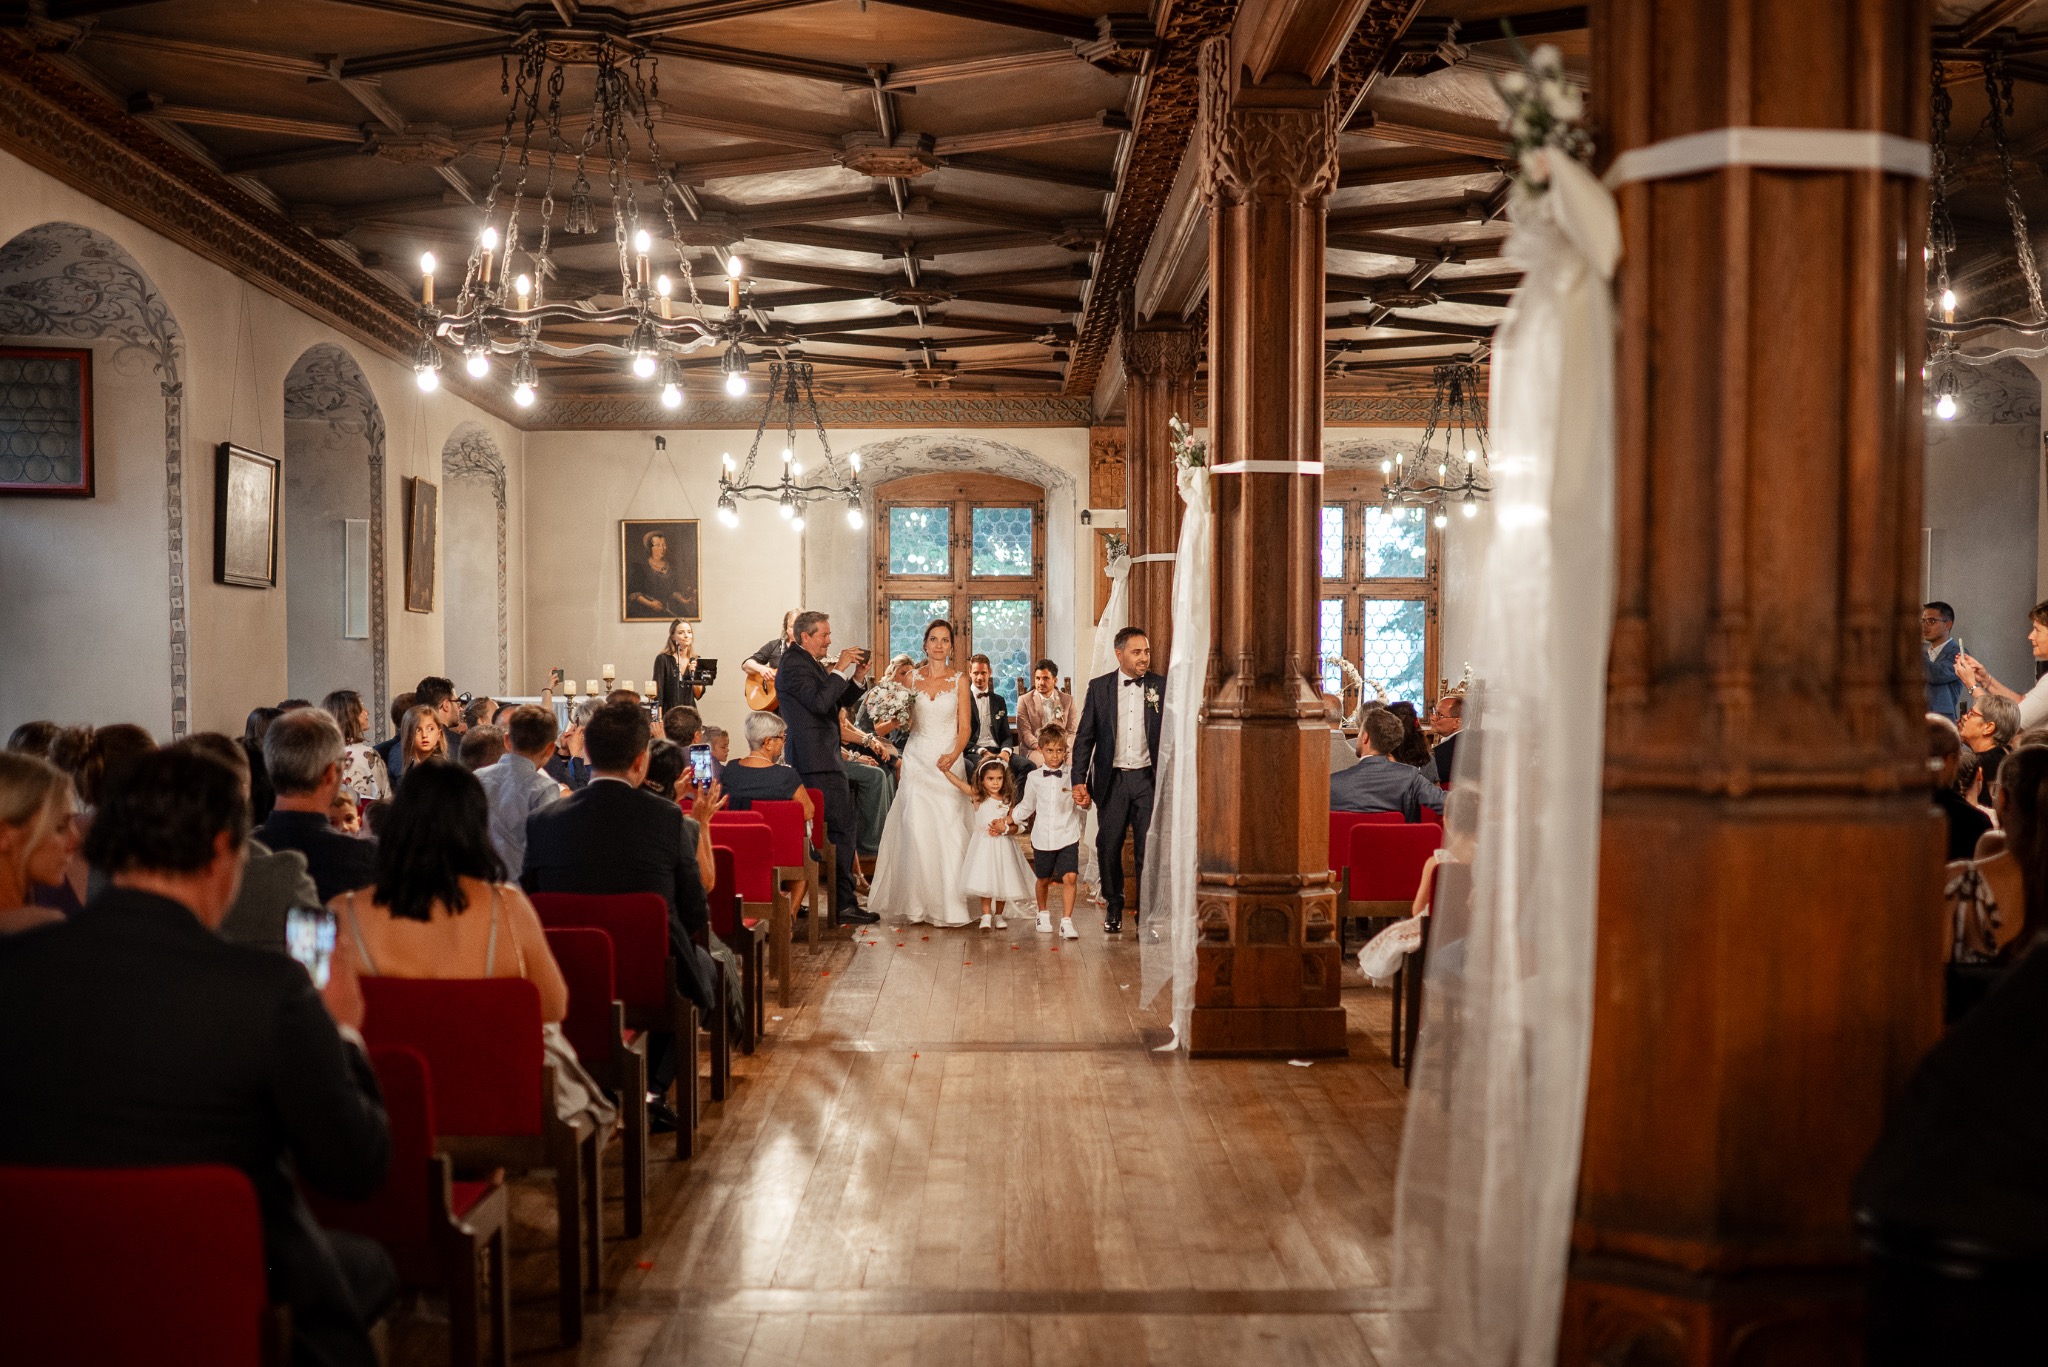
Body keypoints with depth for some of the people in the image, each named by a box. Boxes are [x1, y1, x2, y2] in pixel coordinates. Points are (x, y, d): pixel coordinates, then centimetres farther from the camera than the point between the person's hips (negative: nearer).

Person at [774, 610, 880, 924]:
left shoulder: (813, 663, 18)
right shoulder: (793, 664, -11)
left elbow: (841, 701, 21)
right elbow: (819, 701, -24)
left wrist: (857, 677, 6)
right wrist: (840, 669, -18)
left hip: (822, 758, 10)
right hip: (818, 760, -10)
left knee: (827, 829, 13)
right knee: (843, 828, -11)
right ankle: (843, 903, -8)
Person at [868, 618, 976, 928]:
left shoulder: (959, 680, 4)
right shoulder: (912, 678, 8)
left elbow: (964, 727, 0)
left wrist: (953, 755, -16)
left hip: (948, 760, -1)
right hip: (917, 759, 1)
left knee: (948, 830, -6)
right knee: (916, 829, -6)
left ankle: (946, 903, 0)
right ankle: (917, 901, 1)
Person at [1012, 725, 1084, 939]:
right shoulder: (1034, 778, 3)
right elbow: (1026, 807, 17)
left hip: (1068, 836, -2)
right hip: (1042, 837, 2)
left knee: (1070, 877, -16)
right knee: (1043, 880, 16)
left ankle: (1066, 922, -10)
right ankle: (1043, 914, 39)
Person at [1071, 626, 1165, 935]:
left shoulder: (1161, 687, 1)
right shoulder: (1099, 687, 3)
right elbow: (1084, 736, 5)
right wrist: (1079, 780, -2)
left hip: (1147, 778, -1)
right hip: (1112, 779, 1)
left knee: (1149, 848, -1)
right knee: (1109, 847, 7)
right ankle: (1113, 907, 24)